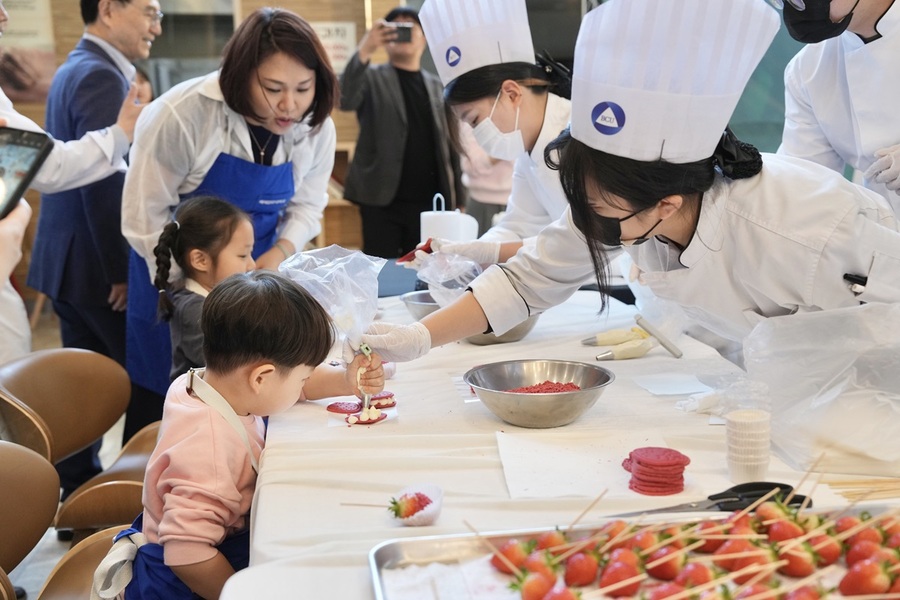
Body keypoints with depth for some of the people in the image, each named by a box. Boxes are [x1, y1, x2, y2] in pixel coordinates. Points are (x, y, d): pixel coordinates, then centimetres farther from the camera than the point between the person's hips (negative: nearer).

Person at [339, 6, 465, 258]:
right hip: (382, 200, -3)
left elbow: (449, 143, 14)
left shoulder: (437, 86, 15)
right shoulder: (373, 78, 4)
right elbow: (345, 100, -17)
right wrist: (364, 51, -30)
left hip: (429, 202, 3)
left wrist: (457, 198, 8)